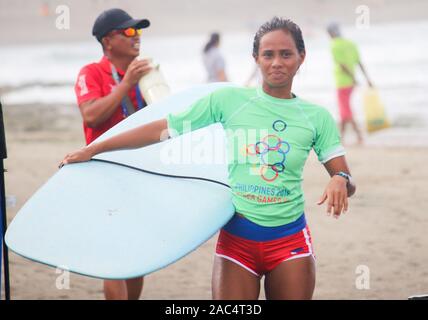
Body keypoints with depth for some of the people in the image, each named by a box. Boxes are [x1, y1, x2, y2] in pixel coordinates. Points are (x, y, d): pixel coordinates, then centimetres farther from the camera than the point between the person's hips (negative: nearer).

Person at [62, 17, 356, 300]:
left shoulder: (317, 117, 2)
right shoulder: (229, 100, -1)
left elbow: (348, 183, 2)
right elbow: (162, 129, 1)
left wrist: (340, 181, -24)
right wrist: (93, 149, 0)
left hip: (290, 242, 1)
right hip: (236, 238, -1)